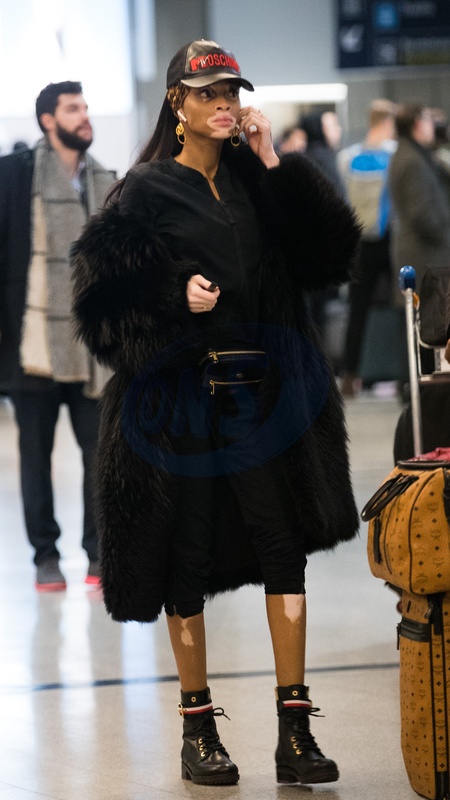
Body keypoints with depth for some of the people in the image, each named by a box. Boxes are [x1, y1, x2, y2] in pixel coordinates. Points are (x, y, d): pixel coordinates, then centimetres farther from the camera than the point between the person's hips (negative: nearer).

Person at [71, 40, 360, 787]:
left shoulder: (256, 182, 10)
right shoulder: (147, 192, -1)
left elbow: (330, 253, 1)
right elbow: (101, 288, -4)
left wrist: (277, 169, -4)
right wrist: (177, 297, -15)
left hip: (265, 391, 3)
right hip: (183, 396, -3)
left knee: (285, 548, -3)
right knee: (188, 560, 3)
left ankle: (295, 728, 0)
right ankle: (198, 729, 14)